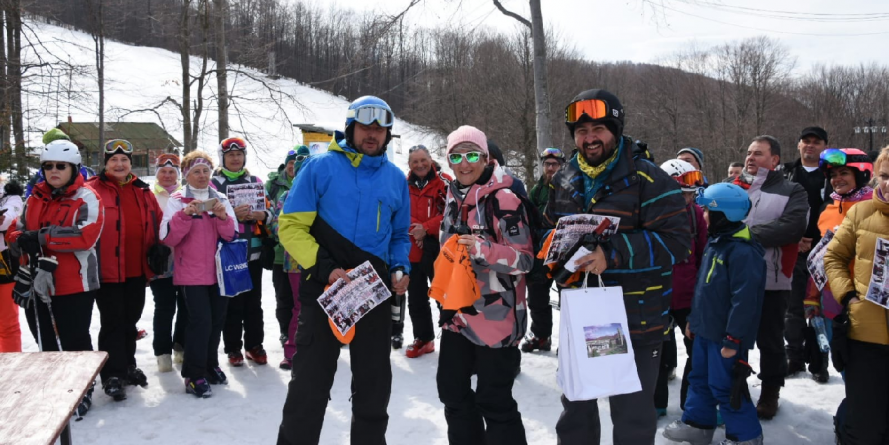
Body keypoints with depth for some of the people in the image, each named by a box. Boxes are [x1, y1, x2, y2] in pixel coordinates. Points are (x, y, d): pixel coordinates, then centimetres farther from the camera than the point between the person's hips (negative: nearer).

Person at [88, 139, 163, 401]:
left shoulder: (143, 192, 10)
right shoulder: (93, 190, -7)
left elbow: (158, 224, 16)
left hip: (137, 270, 5)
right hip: (107, 270, -5)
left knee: (130, 320, 17)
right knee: (112, 323, 0)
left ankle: (127, 366, 31)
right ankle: (112, 375, 9)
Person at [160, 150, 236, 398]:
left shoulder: (220, 199, 9)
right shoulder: (177, 200, -1)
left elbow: (232, 235, 2)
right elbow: (167, 238, -10)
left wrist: (222, 217, -17)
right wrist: (185, 215, -23)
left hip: (219, 271, 4)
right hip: (191, 273, -4)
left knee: (217, 320, 10)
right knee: (201, 320, -14)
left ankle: (210, 366, 28)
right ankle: (194, 376, -5)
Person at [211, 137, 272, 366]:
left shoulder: (256, 182, 12)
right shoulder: (213, 184, 1)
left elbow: (268, 212, 13)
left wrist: (261, 215, -9)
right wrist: (232, 214, -19)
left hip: (253, 252, 3)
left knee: (254, 302, 8)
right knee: (232, 303, 2)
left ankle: (254, 346, 18)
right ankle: (233, 348, 11)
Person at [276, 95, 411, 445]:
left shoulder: (396, 179, 9)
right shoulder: (321, 167, -4)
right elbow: (291, 225, -7)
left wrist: (400, 269, -2)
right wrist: (324, 269, -18)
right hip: (324, 291, -4)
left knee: (374, 386, 14)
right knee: (309, 386, 3)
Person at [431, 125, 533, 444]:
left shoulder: (503, 197, -13)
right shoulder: (454, 197, 10)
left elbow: (525, 259, -17)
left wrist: (485, 249, -31)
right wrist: (442, 293, 21)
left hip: (494, 314, -8)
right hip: (457, 312, 8)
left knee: (493, 402, -2)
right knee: (452, 391, 18)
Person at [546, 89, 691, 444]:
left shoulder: (648, 179, -13)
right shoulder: (564, 181, 7)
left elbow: (675, 240, -20)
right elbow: (549, 229, 18)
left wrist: (613, 255, -30)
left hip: (636, 320, -5)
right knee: (576, 405, 22)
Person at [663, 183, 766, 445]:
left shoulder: (743, 251, -22)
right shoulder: (715, 243, 10)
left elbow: (744, 299, -24)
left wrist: (733, 339, -22)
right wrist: (694, 320, 22)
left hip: (725, 336, -10)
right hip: (705, 330, 10)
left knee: (724, 386, 0)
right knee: (699, 378, 18)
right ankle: (696, 424, 33)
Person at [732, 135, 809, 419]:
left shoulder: (792, 192, 0)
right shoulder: (732, 188, 13)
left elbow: (792, 226, -17)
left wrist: (747, 234, -20)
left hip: (772, 280, -3)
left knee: (770, 340, 8)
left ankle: (770, 392, 24)